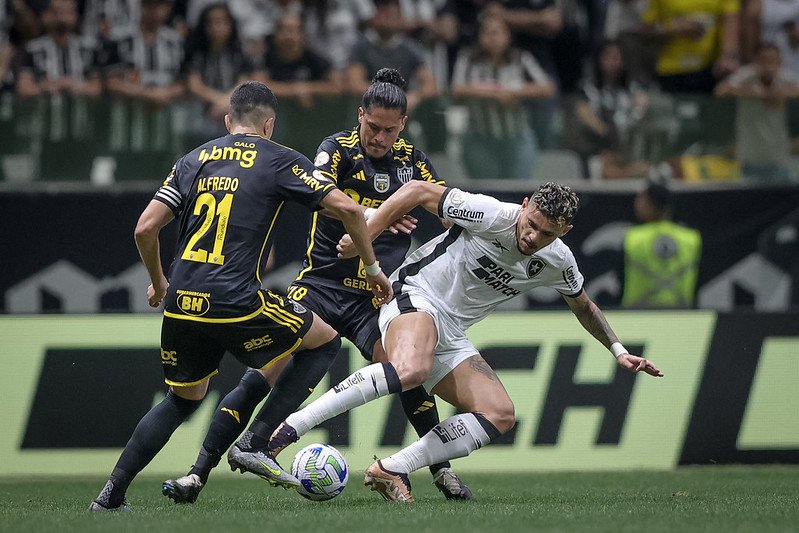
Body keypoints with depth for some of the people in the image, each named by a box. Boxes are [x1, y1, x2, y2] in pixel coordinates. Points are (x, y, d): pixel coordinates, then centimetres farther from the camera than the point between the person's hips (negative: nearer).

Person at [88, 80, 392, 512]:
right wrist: (372, 269, 10)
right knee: (324, 342, 15)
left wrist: (158, 283, 25)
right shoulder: (279, 161, 5)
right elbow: (347, 208, -3)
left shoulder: (193, 160, 15)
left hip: (181, 304, 5)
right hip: (236, 305, -5)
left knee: (182, 400, 25)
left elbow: (145, 228, 9)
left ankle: (112, 493, 15)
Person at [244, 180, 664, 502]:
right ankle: (290, 427, -40)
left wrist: (618, 350, 23)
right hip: (415, 296, -8)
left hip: (451, 335, 8)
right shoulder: (491, 215, -18)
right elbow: (417, 191, -11)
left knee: (501, 415, -10)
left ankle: (392, 470, -14)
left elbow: (582, 304, 25)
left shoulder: (557, 262, 2)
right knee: (410, 370, -40)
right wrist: (363, 236, -15)